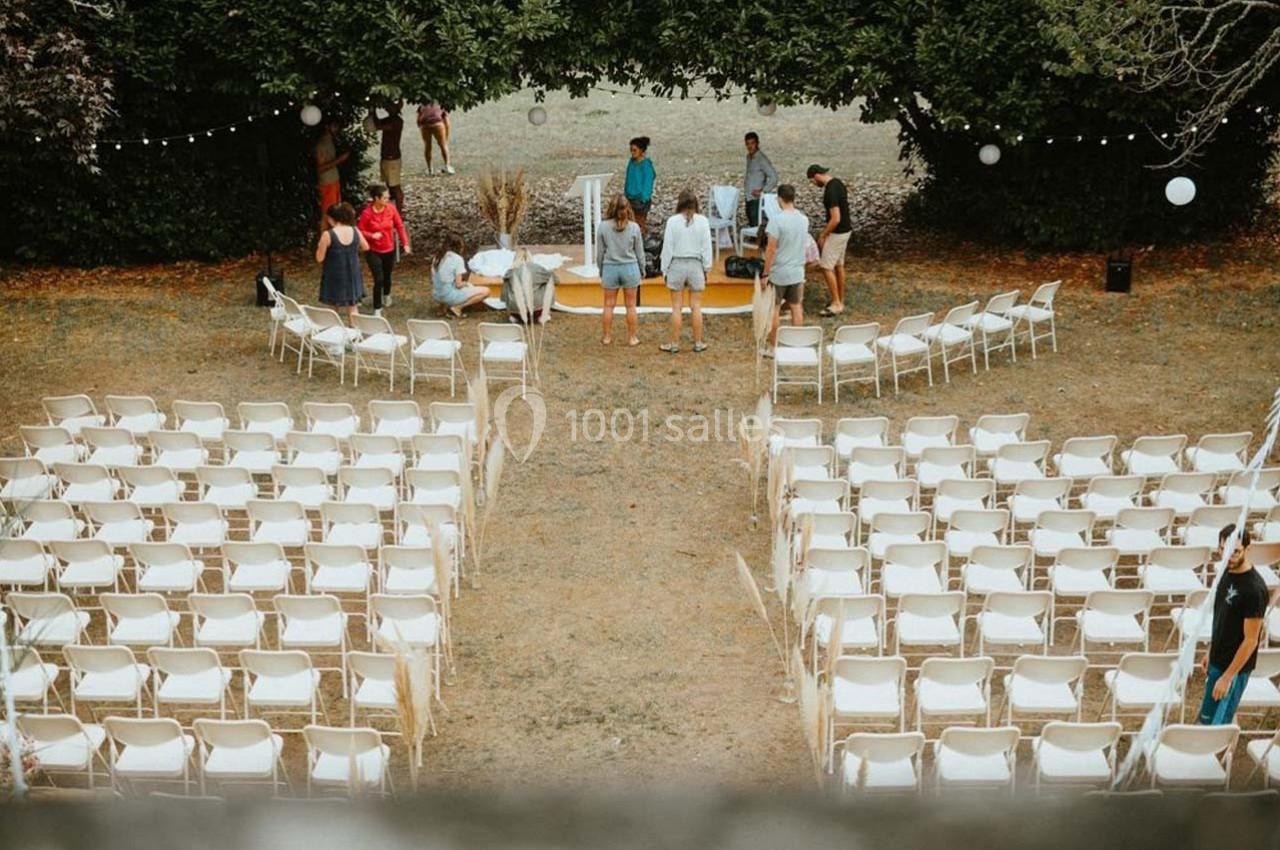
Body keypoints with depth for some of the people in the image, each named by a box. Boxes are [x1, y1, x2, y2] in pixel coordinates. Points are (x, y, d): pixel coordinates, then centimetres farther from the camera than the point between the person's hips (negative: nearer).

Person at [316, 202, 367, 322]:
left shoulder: (328, 235, -19)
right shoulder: (354, 231, -6)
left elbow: (319, 258, -14)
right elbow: (366, 247, 10)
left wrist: (320, 246, 3)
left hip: (334, 277, -4)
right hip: (352, 275, 4)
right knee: (352, 308, 15)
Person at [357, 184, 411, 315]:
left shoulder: (391, 208, -11)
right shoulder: (367, 213, -20)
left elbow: (400, 226, -3)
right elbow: (360, 231, -10)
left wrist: (405, 243, -9)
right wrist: (371, 235, -29)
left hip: (389, 250, 4)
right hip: (374, 251, -4)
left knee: (387, 275, 23)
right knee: (378, 280, -9)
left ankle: (387, 295, 54)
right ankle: (377, 309, 4)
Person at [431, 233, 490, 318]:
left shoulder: (437, 257, 8)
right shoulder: (457, 259, -10)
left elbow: (433, 280, 12)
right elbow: (458, 285, -14)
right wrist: (465, 284, 9)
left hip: (436, 296, 8)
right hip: (449, 296, -8)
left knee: (469, 286, 34)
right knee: (485, 291, -4)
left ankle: (447, 305, 11)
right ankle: (457, 308, -9)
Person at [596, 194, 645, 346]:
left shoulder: (602, 227, -8)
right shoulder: (634, 228, -8)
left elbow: (600, 252, -1)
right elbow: (639, 252, 0)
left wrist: (601, 270, 13)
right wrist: (642, 270, 15)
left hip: (610, 268, 0)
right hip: (630, 267, 0)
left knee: (609, 305, 12)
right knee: (631, 305, 10)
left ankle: (607, 336, 19)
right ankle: (632, 337, 16)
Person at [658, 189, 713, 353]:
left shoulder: (673, 221, -8)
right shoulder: (703, 221, -5)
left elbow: (667, 247, -5)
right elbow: (706, 246, 0)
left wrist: (665, 269, 4)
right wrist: (706, 268, 9)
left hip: (677, 265, -1)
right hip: (696, 265, 1)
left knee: (677, 307, 6)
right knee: (696, 306, 9)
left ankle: (674, 343, 10)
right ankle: (698, 343, 14)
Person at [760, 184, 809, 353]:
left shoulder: (777, 220, -20)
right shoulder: (804, 220, 0)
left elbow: (771, 249, -19)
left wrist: (766, 273, -12)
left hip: (778, 273, -5)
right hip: (797, 272, 5)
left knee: (774, 309, 6)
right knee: (796, 308, 14)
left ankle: (773, 348, 12)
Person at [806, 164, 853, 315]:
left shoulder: (830, 191, -25)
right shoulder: (837, 182, 6)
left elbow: (835, 219, -27)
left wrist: (823, 235, -15)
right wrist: (826, 231, 21)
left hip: (837, 232, -10)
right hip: (845, 229, 10)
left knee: (827, 267, -4)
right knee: (839, 265, 16)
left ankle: (836, 304, -1)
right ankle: (840, 301, 23)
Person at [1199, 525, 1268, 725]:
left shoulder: (1254, 588, -25)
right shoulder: (1228, 572, 1)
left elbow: (1251, 640, -21)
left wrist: (1227, 677, -19)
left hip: (1236, 665, -8)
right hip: (1218, 660, 8)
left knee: (1219, 725, -5)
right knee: (1206, 719, 16)